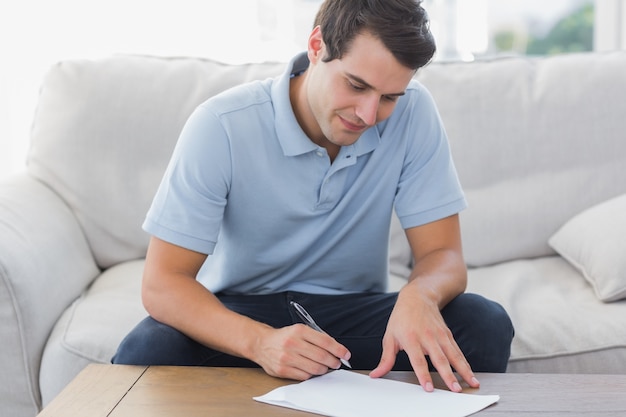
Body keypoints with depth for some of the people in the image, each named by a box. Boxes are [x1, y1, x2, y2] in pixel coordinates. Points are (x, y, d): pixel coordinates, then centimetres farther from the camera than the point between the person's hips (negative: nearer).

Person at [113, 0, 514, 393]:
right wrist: (259, 341, -38)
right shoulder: (221, 127, -19)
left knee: (485, 325, -23)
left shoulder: (413, 112, -13)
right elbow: (162, 284, -20)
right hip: (239, 315, -2)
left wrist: (419, 295, -35)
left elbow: (443, 256, -10)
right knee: (145, 353, -32)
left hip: (355, 312, 2)